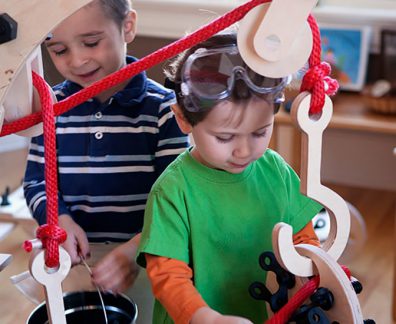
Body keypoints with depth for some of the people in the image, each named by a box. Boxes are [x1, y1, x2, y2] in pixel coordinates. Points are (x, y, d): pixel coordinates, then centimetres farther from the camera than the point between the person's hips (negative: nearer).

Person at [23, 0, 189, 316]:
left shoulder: (164, 108, -11)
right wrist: (60, 220, -14)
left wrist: (138, 248, -29)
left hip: (145, 262, -2)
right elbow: (37, 180, 6)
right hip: (73, 260, 3)